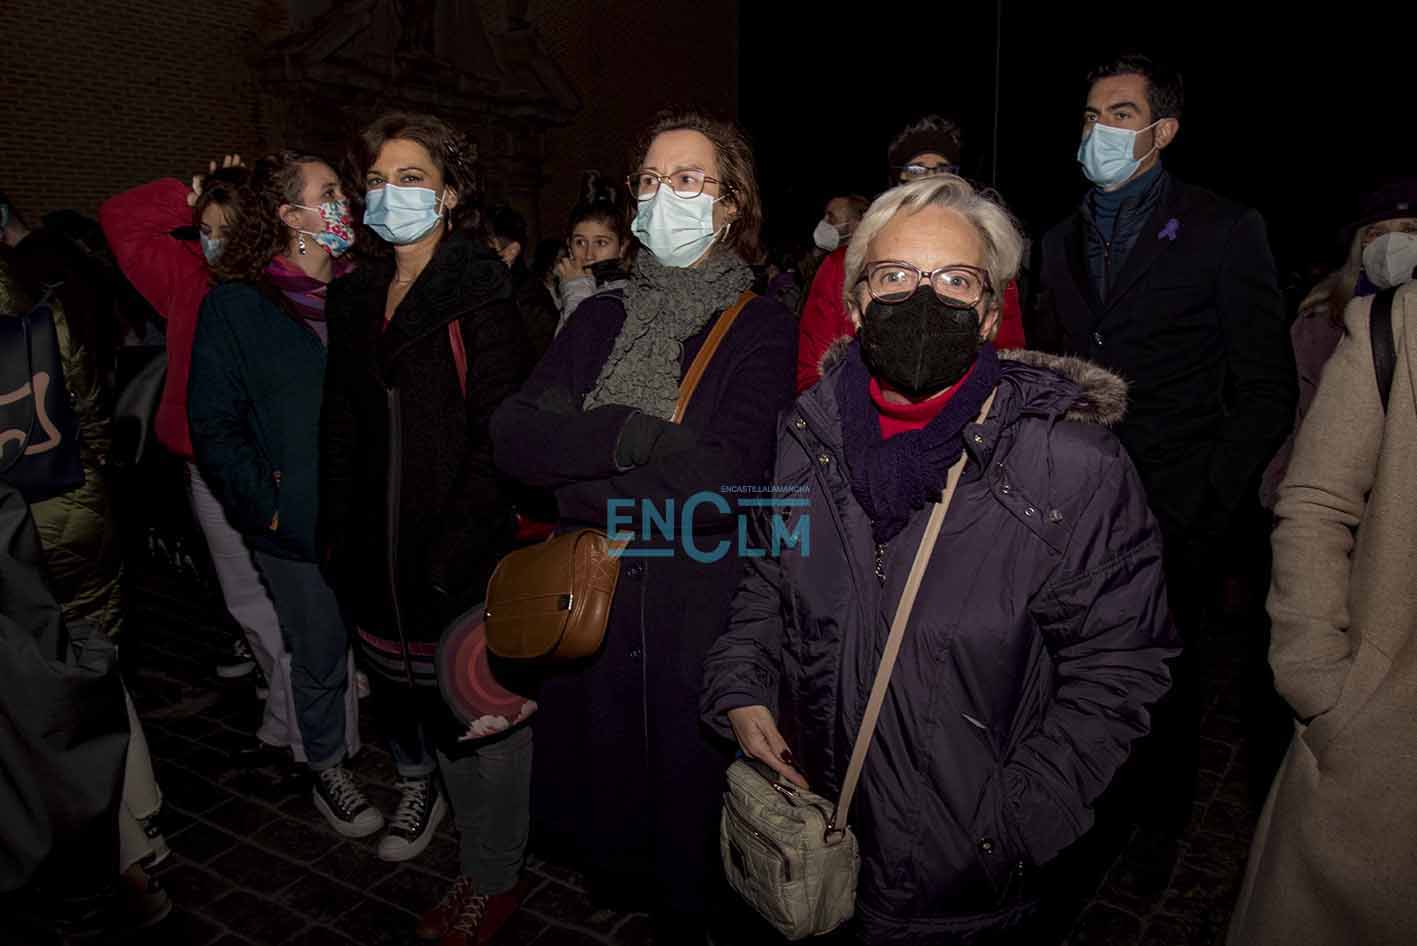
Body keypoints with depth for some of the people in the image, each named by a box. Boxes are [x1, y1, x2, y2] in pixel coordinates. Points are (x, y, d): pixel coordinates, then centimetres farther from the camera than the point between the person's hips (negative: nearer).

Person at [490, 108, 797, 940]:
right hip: (589, 596, 4)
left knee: (689, 791, 12)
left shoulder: (762, 327, -7)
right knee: (599, 778, 18)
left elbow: (726, 483, -21)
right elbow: (513, 437, -6)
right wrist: (638, 434, -20)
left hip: (703, 604, -4)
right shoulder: (600, 318, 7)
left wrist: (576, 465, -12)